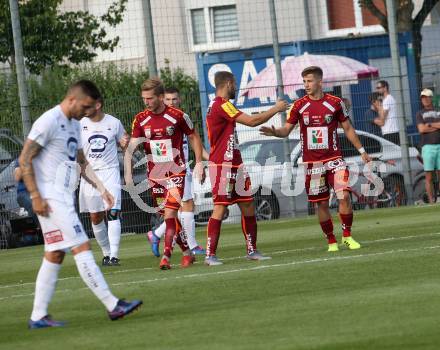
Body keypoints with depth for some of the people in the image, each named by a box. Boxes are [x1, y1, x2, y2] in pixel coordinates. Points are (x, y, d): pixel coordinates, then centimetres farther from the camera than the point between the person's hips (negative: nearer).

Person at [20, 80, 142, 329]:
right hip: (51, 199, -10)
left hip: (65, 198, 10)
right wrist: (35, 197, -18)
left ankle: (38, 317, 12)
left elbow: (82, 162, 25)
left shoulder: (74, 124, 16)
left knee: (55, 255, 9)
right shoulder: (49, 122, -13)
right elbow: (25, 159, -14)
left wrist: (102, 188, 13)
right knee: (82, 248, -11)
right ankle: (113, 305, -13)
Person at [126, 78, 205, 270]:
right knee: (168, 216, 8)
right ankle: (187, 252, 22)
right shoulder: (140, 120, 0)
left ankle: (166, 256, -16)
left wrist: (199, 163, 0)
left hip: (176, 173, -4)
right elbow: (132, 146, -4)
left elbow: (194, 137, 5)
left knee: (170, 213, -16)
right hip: (155, 175, 4)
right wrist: (128, 171, -15)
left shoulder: (178, 116, -7)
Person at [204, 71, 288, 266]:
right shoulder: (222, 105, -15)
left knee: (248, 206, 10)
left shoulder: (219, 106, 17)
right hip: (222, 166, -10)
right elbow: (251, 121, -17)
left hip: (234, 165, 10)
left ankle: (252, 250, 16)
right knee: (220, 209, -10)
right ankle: (210, 255, -8)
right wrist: (276, 109, -6)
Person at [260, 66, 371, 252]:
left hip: (334, 159, -1)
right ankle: (331, 241, 15)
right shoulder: (299, 105, 2)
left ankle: (347, 236, 0)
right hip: (312, 163, 1)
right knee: (322, 203, 3)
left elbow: (348, 128, 10)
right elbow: (286, 130, 1)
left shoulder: (335, 103, 0)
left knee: (344, 195, -16)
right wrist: (274, 132, -21)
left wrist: (361, 150, 11)